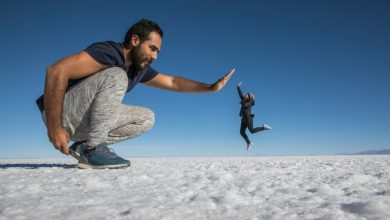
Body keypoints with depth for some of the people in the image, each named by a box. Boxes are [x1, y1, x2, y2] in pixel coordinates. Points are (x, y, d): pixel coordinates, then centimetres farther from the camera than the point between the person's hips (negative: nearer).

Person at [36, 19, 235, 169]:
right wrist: (54, 127, -31)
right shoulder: (109, 52, -23)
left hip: (87, 121, 8)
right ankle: (93, 149, -22)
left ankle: (84, 146, -2)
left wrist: (211, 87, 7)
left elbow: (173, 82, 11)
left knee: (146, 118, 0)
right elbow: (56, 71, -31)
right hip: (63, 113, -8)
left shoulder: (140, 69, 4)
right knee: (116, 76, -28)